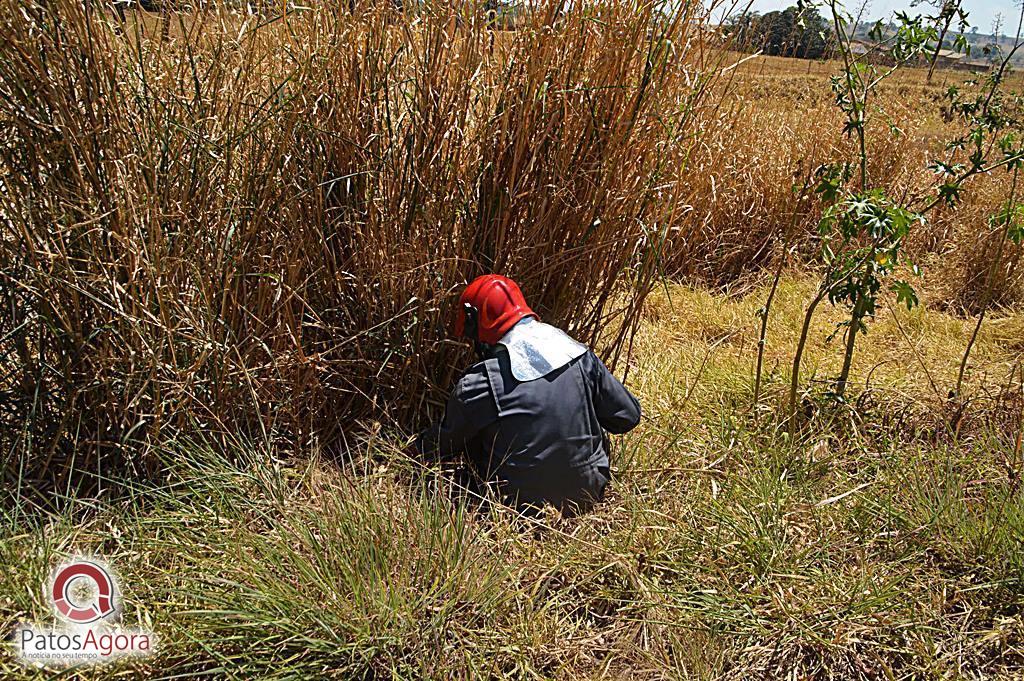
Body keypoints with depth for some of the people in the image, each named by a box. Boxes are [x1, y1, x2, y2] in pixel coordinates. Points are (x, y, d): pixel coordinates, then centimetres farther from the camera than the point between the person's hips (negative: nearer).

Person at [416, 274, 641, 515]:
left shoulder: (477, 386, -15)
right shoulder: (580, 355, -7)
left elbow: (441, 443, 2)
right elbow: (627, 416, 3)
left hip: (524, 506, -4)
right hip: (588, 497, 4)